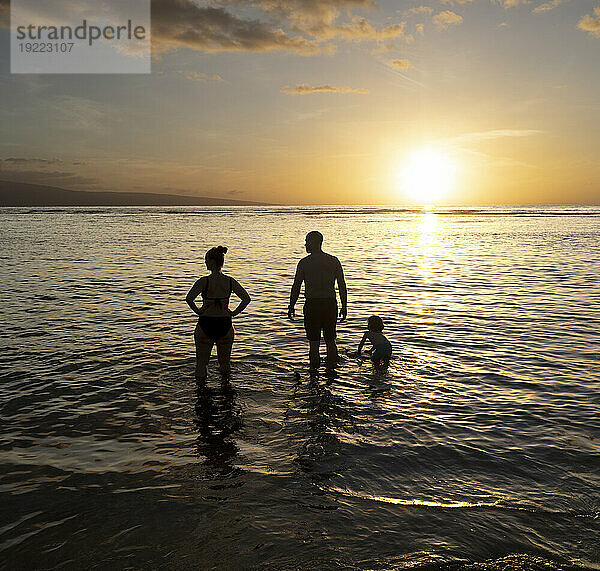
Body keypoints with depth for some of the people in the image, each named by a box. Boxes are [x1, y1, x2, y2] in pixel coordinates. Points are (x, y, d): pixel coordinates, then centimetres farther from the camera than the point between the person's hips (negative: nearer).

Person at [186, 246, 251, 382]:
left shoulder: (204, 281, -13)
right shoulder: (230, 281, -3)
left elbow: (189, 298, -25)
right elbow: (246, 298, -8)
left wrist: (198, 311, -9)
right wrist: (234, 313, 0)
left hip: (206, 324, -3)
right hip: (225, 325, 3)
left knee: (202, 362, 15)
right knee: (225, 362, 21)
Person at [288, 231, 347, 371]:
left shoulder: (304, 262, -4)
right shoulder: (334, 261, 4)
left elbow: (296, 287, -2)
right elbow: (342, 286, 2)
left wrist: (291, 307, 6)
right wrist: (344, 306, 9)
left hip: (312, 304, -2)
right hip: (330, 303, 3)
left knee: (314, 341, 5)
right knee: (330, 340, 15)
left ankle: (314, 370, 8)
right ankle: (331, 369, 21)